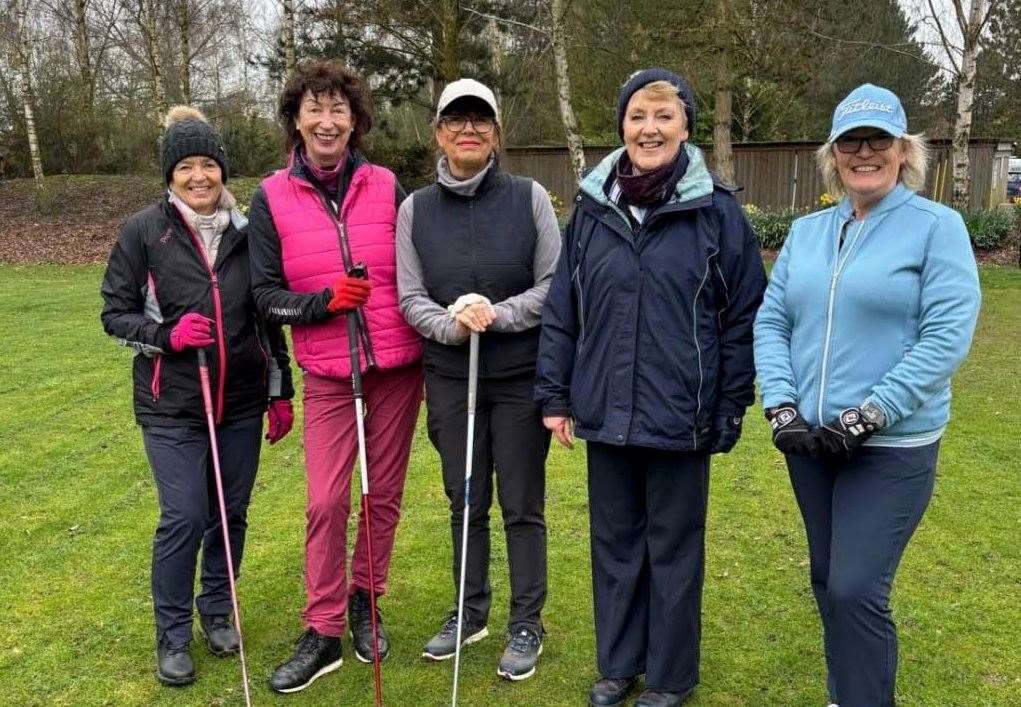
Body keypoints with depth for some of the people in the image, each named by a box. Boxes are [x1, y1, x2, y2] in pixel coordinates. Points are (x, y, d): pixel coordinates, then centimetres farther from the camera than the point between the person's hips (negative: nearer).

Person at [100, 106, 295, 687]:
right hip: (172, 405, -3)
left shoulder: (247, 232, 3)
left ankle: (218, 610, 34)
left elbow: (269, 317, 10)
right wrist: (167, 334, -18)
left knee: (232, 513, 11)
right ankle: (173, 635, 18)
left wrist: (281, 392, 10)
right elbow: (115, 313, 1)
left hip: (242, 402, 3)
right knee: (184, 518, -3)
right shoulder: (144, 231, -4)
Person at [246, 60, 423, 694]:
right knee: (327, 502, 0)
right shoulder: (272, 198, -1)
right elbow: (266, 294, 0)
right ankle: (324, 632, 17)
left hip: (398, 364, 1)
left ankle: (365, 600, 32)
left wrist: (433, 356, 6)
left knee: (383, 493, 10)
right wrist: (326, 301, -18)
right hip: (328, 373, -1)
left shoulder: (387, 187, 0)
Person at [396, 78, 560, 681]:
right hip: (450, 379, 2)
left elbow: (554, 286, -5)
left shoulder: (529, 197, -3)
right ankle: (471, 612, 33)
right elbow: (410, 297, 0)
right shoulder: (416, 209, 2)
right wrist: (450, 323, -19)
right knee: (466, 502, 14)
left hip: (522, 377, -2)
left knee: (522, 505, 7)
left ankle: (527, 624, 24)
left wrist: (498, 314, -17)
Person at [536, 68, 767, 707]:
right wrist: (556, 396, 4)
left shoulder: (718, 211, -6)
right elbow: (561, 311, 6)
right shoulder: (593, 207, 3)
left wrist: (731, 408, -5)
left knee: (673, 549, 12)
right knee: (614, 542, 17)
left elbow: (744, 318, -3)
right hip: (606, 413, 3)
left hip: (681, 418, -3)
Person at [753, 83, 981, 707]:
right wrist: (781, 406, -7)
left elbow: (947, 337, -14)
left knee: (857, 589, -8)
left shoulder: (937, 226, -6)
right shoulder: (807, 232, 9)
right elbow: (771, 321, 6)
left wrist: (869, 414, -18)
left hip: (892, 448, -5)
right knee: (828, 580, 16)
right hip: (810, 441, 5)